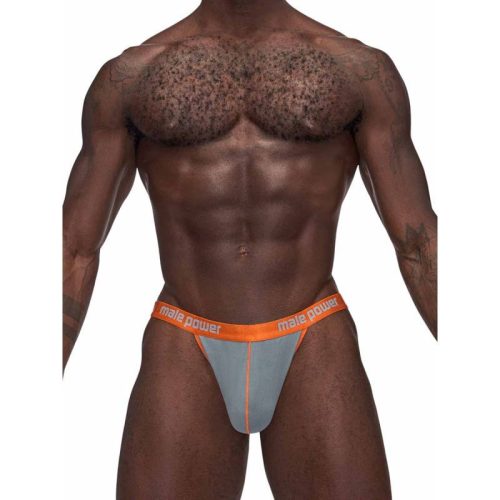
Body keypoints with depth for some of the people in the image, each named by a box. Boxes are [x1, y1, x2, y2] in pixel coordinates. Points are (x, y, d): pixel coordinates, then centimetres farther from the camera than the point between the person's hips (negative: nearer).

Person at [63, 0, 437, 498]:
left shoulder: (362, 69, 5)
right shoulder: (128, 76, 6)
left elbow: (418, 241, 3)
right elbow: (76, 250, 6)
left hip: (315, 350, 0)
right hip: (185, 356, 1)